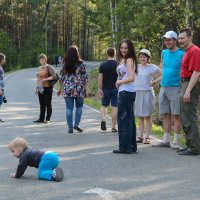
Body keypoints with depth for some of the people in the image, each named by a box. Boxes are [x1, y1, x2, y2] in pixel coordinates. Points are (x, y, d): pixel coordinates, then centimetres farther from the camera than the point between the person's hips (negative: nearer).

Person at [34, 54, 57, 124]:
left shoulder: (49, 67, -6)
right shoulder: (39, 68, 16)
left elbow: (54, 76, -16)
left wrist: (46, 79, -24)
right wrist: (37, 88, 20)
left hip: (47, 88, -7)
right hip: (40, 88, 7)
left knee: (48, 104, -1)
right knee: (42, 104, 10)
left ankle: (48, 119, 4)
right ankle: (41, 119, 14)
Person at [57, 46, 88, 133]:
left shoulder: (65, 64, 2)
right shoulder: (81, 63, -4)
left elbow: (62, 77, 7)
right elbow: (84, 77, -5)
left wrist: (60, 89, 16)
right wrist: (86, 88, 1)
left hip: (67, 89, 1)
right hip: (79, 89, -1)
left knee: (69, 108, 5)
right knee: (79, 106, 16)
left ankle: (70, 127, 4)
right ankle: (76, 124, 4)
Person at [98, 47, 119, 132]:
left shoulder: (103, 65, -2)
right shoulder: (118, 65, -2)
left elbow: (100, 78, -6)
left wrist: (99, 89, -3)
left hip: (106, 89, 1)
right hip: (115, 89, 0)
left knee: (104, 106, 15)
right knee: (114, 107, 2)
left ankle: (103, 119, -10)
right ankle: (113, 127, 3)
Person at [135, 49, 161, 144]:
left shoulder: (152, 67, -2)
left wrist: (155, 81, -7)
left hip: (147, 93, -4)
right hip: (137, 92, 4)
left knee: (147, 115, -1)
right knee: (140, 116, 7)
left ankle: (147, 137, 2)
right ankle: (140, 136, 10)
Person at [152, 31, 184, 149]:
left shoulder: (181, 54, -6)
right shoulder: (164, 53, 12)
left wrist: (181, 82, -16)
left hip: (175, 88, -6)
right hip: (163, 87, 6)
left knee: (176, 115, -3)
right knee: (166, 115, 9)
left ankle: (176, 142, 0)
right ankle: (166, 141, 15)